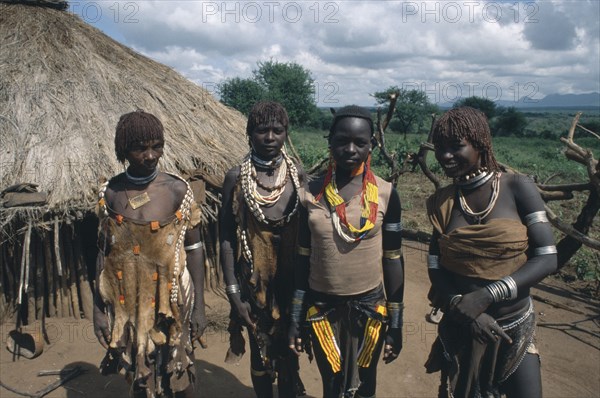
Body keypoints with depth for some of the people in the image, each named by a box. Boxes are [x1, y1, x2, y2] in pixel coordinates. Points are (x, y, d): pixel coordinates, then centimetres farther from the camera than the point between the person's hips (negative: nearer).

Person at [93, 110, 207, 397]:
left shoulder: (177, 190, -9)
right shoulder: (109, 193, -3)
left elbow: (194, 249, -5)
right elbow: (104, 253, 4)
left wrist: (199, 305, -5)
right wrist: (99, 308, 5)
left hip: (171, 301, -2)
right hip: (127, 305, 2)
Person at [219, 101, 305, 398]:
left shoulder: (298, 175, -4)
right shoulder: (236, 178, -8)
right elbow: (226, 237, -6)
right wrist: (233, 291, -8)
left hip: (291, 282, 1)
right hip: (254, 283, 0)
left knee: (288, 352, 13)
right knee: (260, 353, 17)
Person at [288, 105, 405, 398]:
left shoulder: (386, 194, -8)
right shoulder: (312, 193, -6)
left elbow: (393, 259, -2)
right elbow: (303, 256, 0)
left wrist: (396, 322, 1)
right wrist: (296, 318, 3)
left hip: (369, 306, 0)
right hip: (322, 307, 1)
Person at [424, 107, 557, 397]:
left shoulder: (517, 188, -10)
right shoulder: (441, 202, -3)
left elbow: (547, 258, -13)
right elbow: (435, 267, -2)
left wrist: (487, 296, -22)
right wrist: (461, 307, -18)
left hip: (515, 329, -2)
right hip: (460, 331, 2)